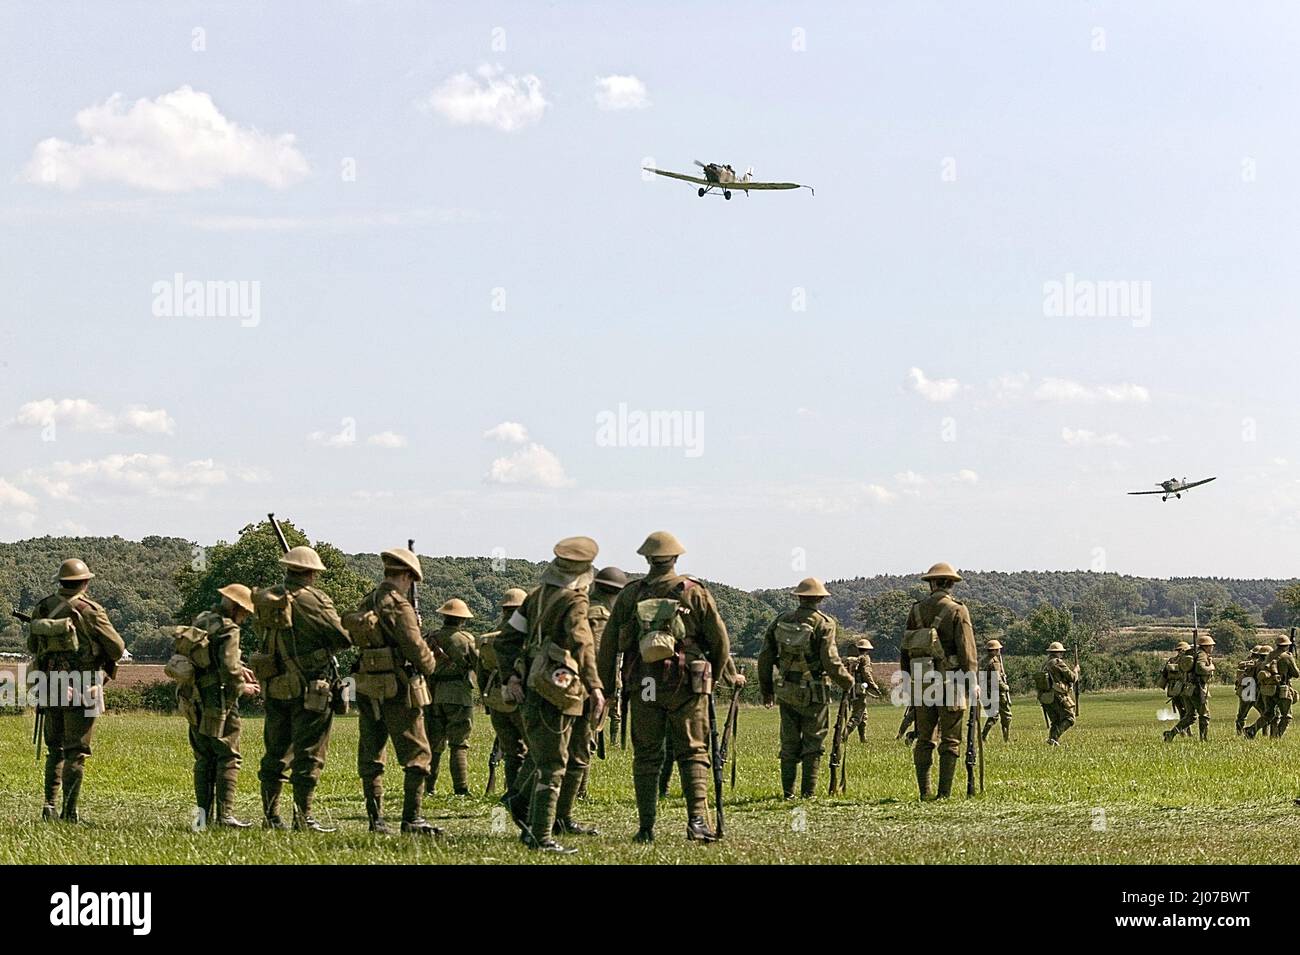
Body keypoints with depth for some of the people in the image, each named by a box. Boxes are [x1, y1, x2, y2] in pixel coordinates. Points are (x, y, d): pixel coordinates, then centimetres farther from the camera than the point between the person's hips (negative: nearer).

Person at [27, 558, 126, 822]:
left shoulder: (42, 609, 2)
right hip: (81, 690, -4)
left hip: (50, 688, 4)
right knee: (76, 751, 1)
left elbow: (32, 647, 13)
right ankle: (69, 811, -1)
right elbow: (117, 649, -6)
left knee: (55, 748, 17)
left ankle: (50, 804, 11)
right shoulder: (89, 611, -12)